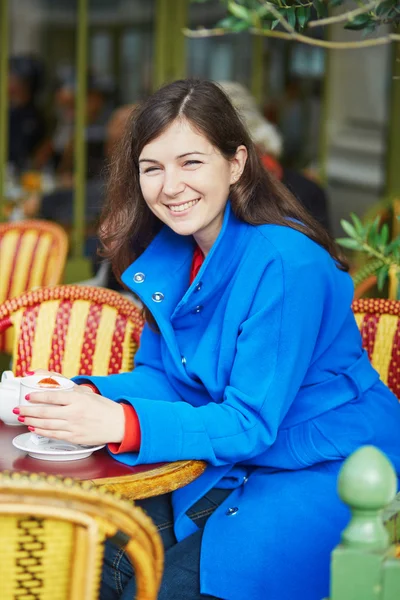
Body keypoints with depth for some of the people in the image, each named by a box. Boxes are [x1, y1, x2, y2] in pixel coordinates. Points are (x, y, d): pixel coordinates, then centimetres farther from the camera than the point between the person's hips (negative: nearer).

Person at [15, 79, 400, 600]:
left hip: (327, 475, -7)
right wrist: (89, 397, -16)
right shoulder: (168, 254, 0)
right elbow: (159, 376, 6)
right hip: (231, 462, 7)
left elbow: (251, 421, -25)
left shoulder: (288, 264, -24)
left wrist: (122, 424, -38)